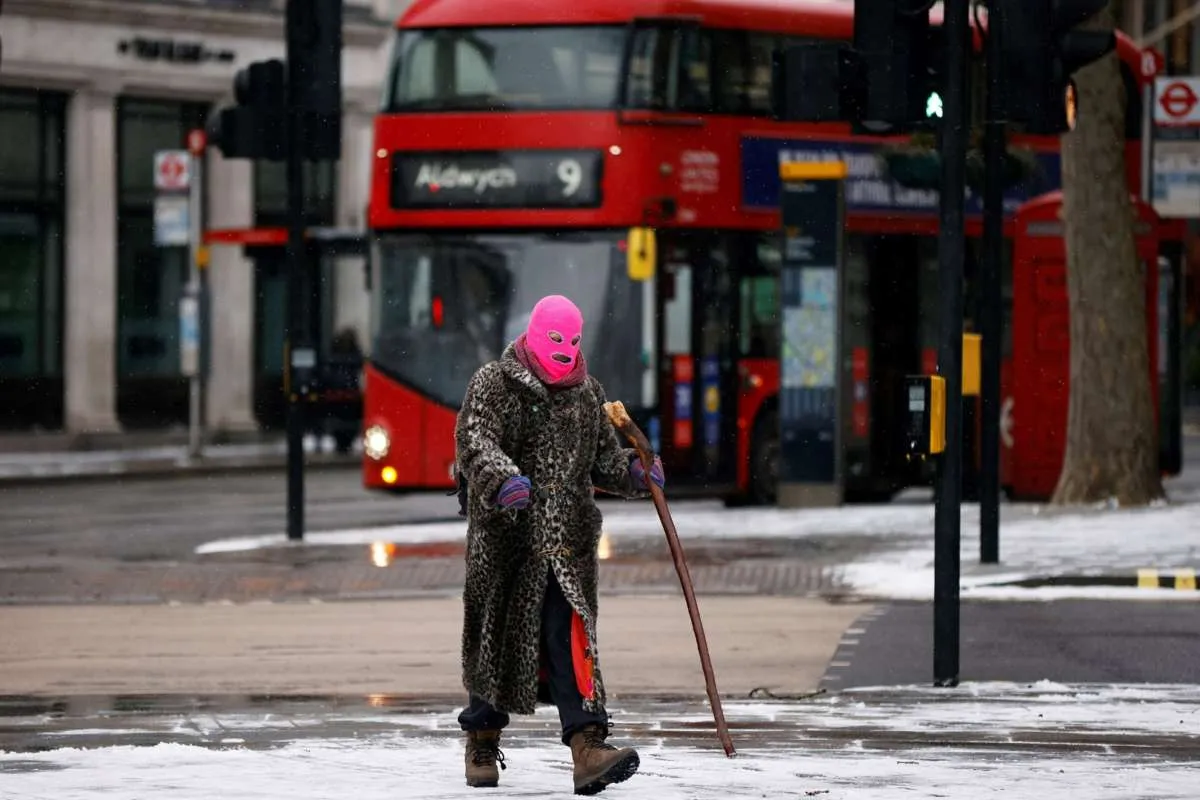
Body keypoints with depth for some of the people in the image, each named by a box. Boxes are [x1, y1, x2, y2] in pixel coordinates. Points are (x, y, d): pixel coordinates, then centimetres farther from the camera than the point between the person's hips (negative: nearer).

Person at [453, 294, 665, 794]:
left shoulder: (587, 392, 14)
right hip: (504, 536, -3)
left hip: (566, 541, 3)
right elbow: (474, 441, -19)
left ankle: (587, 745, -23)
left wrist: (635, 472, 3)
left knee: (568, 635, -12)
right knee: (495, 636, 8)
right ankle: (482, 742, 29)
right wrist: (502, 478, -38)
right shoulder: (493, 385, -3)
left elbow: (603, 456, 24)